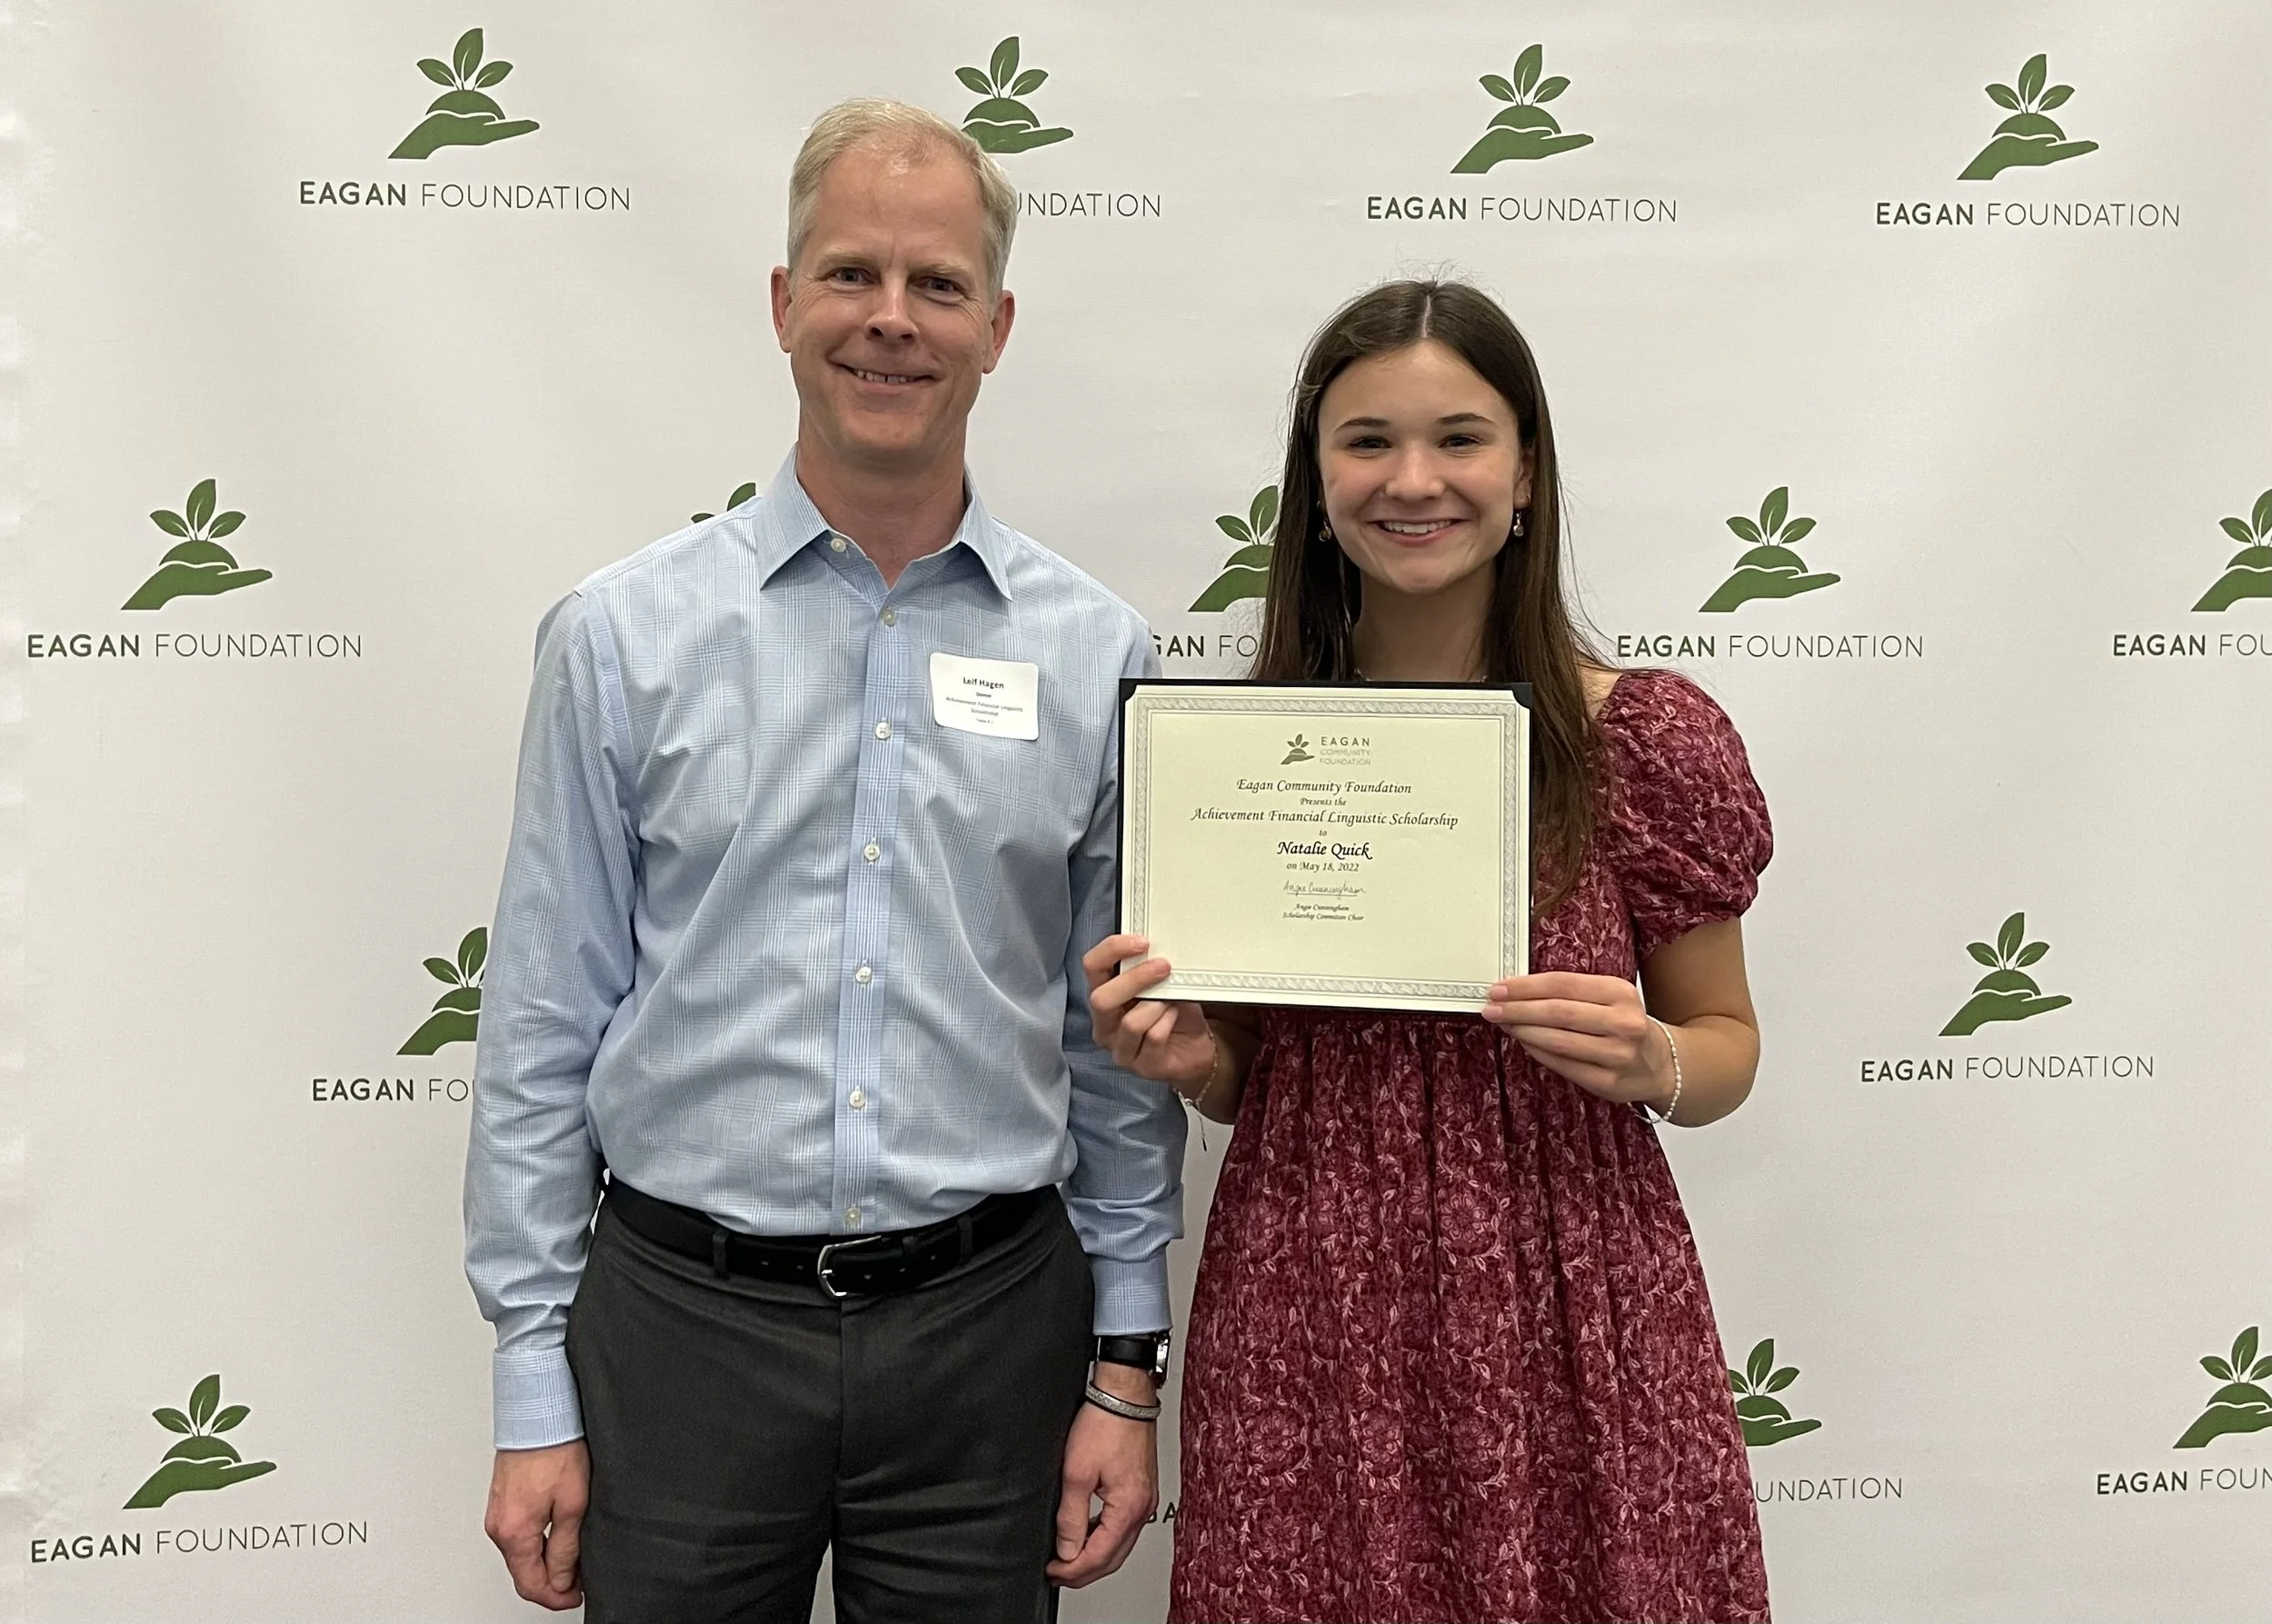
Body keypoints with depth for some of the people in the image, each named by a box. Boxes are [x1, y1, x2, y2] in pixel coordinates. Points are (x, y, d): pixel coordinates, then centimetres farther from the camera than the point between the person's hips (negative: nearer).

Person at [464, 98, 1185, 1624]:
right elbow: (544, 1032, -1)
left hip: (988, 1326, 1)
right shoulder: (623, 635, -3)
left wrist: (1128, 1365, 3)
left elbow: (1127, 1044, 3)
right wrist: (534, 1389, -1)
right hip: (684, 1324, 0)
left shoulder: (1097, 654, -1)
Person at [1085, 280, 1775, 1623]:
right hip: (1303, 1336, 2)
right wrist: (1190, 1057, -11)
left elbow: (1726, 1044, 5)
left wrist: (1651, 1063, -16)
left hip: (1570, 1330, -1)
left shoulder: (1647, 742, -6)